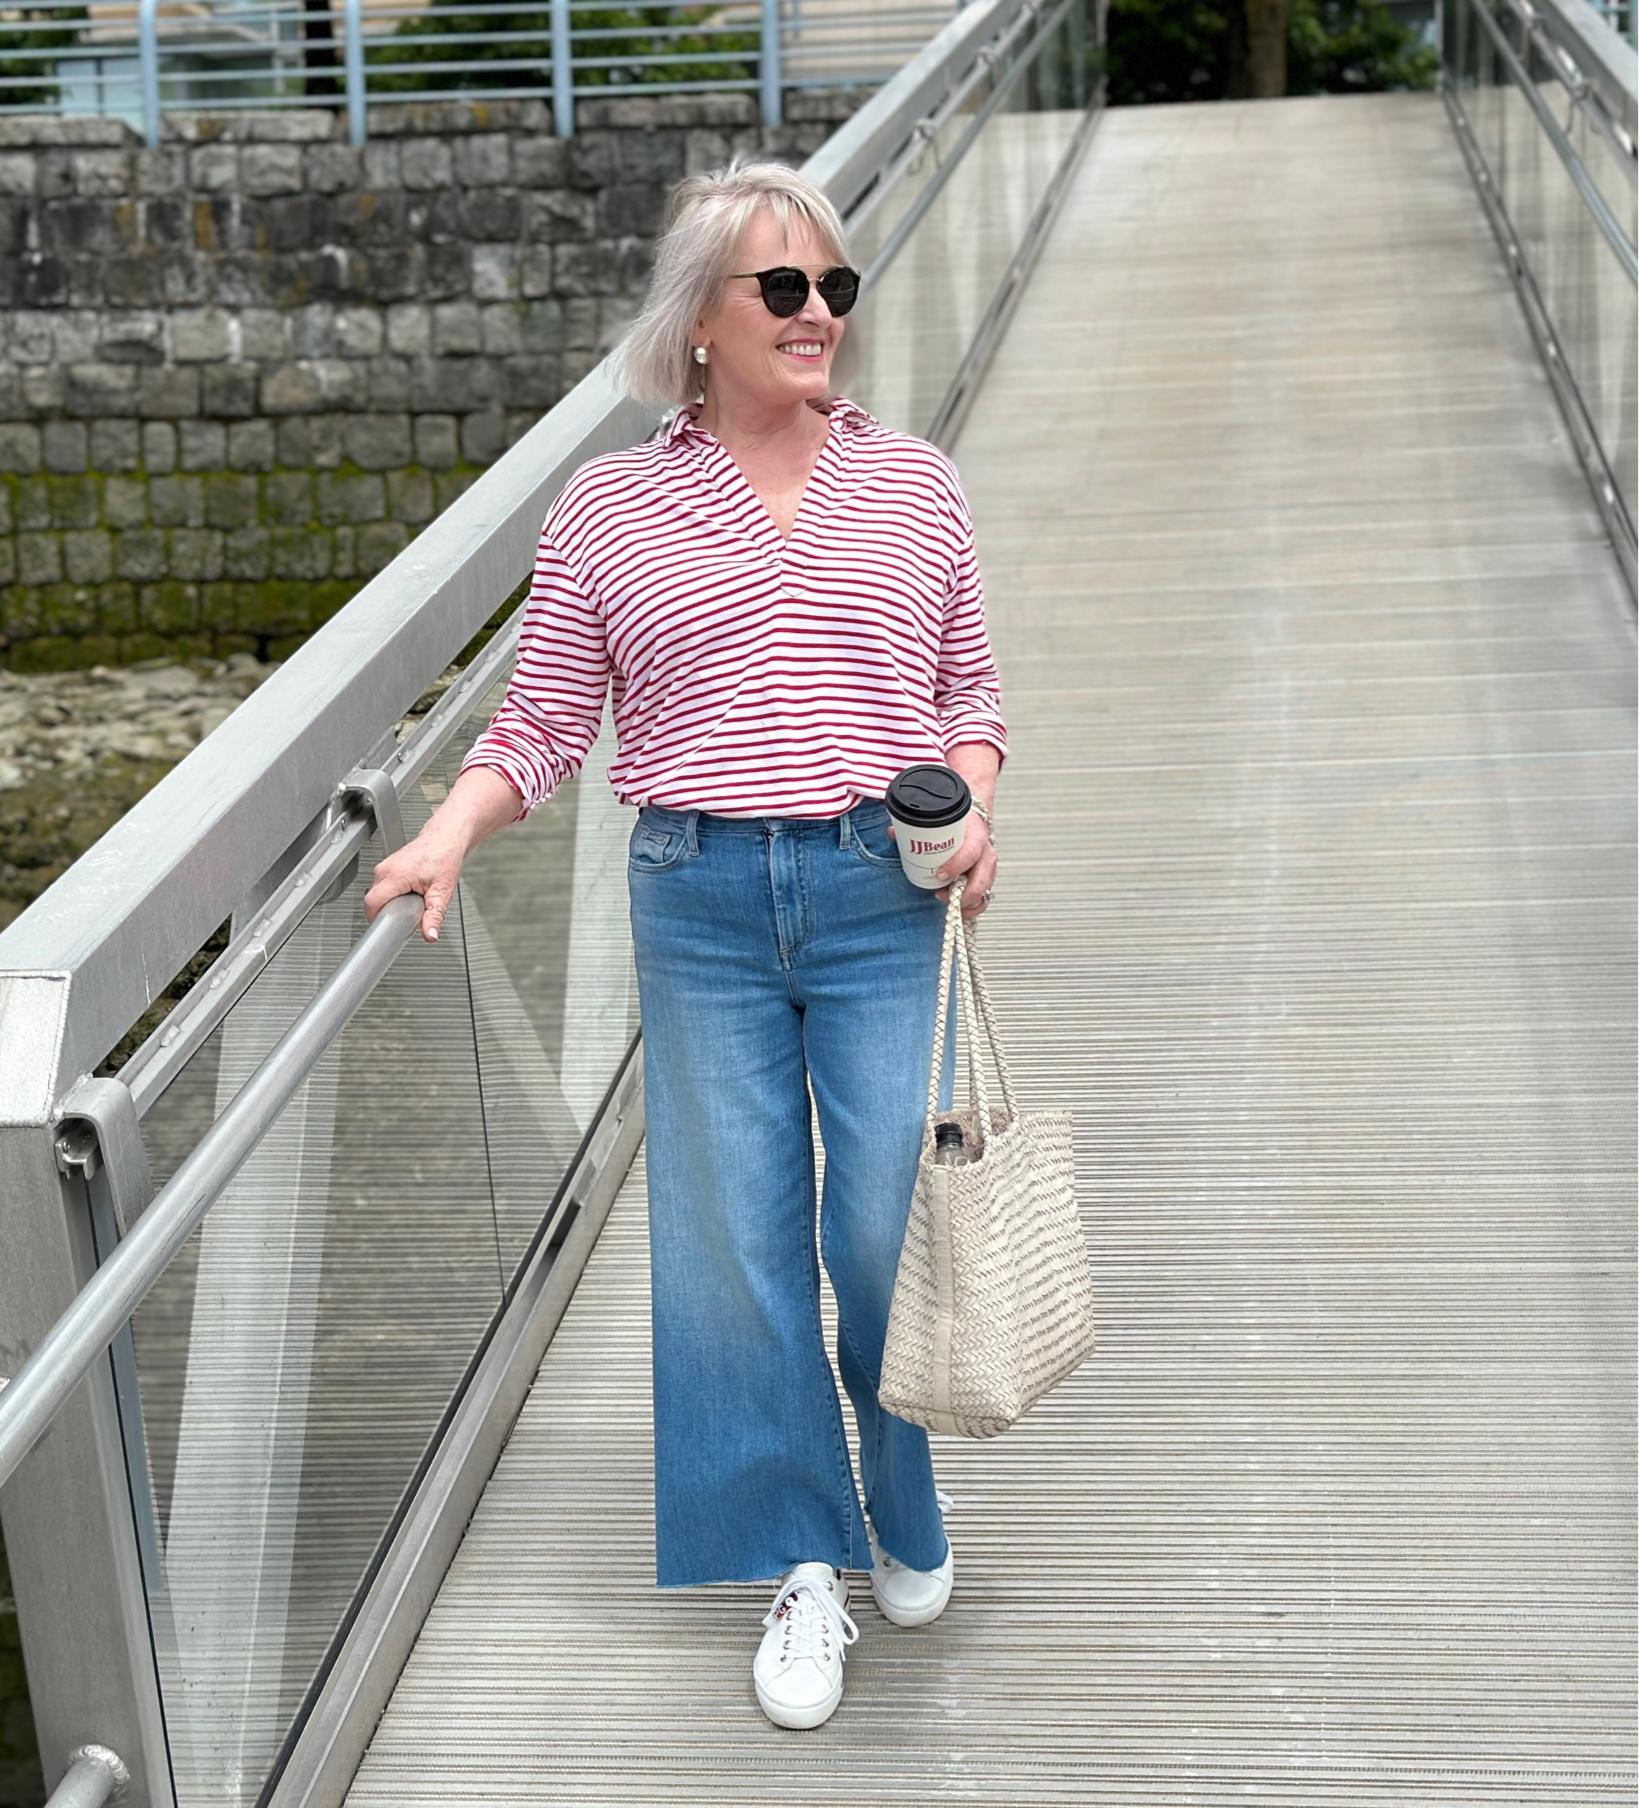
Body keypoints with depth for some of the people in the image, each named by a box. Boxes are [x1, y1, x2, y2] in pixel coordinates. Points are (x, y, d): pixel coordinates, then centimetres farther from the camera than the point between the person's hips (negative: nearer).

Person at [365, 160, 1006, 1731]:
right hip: (698, 905, 0)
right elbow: (545, 720, 4)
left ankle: (907, 1518, 29)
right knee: (732, 1234, 3)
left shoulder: (913, 485, 8)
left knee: (888, 1230, 1)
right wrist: (447, 837, -11)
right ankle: (804, 1565, 19)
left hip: (883, 894, 0)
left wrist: (973, 808, -4)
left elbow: (969, 686, 13)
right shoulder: (608, 511, 4)